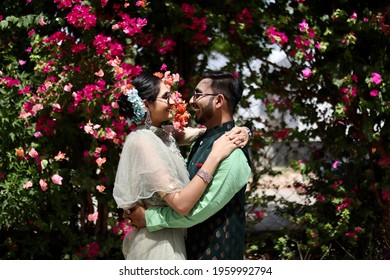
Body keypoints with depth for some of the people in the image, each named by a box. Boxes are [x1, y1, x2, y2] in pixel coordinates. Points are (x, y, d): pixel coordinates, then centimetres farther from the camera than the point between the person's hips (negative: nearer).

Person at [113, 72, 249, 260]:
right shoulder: (142, 143, -22)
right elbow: (181, 203, -28)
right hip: (157, 243, -9)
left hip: (169, 237, 9)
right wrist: (215, 155, -27)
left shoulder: (163, 133, 3)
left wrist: (232, 133, -6)